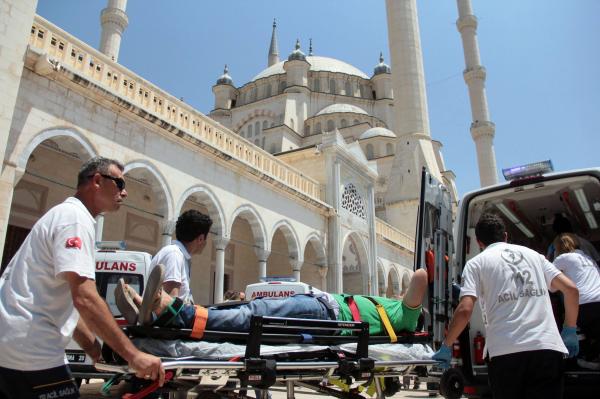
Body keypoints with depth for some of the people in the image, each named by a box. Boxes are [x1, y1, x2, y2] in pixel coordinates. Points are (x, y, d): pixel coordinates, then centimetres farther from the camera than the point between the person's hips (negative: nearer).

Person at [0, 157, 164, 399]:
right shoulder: (75, 218, -13)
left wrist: (94, 348, 17)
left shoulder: (63, 214, 18)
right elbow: (85, 298, -25)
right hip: (30, 352, -10)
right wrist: (132, 354, -23)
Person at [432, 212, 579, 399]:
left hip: (506, 352, -2)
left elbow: (465, 310, -6)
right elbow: (571, 289, 12)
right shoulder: (532, 254, 19)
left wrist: (446, 346, 5)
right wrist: (570, 331, 24)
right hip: (547, 348, 3)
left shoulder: (476, 263, 7)